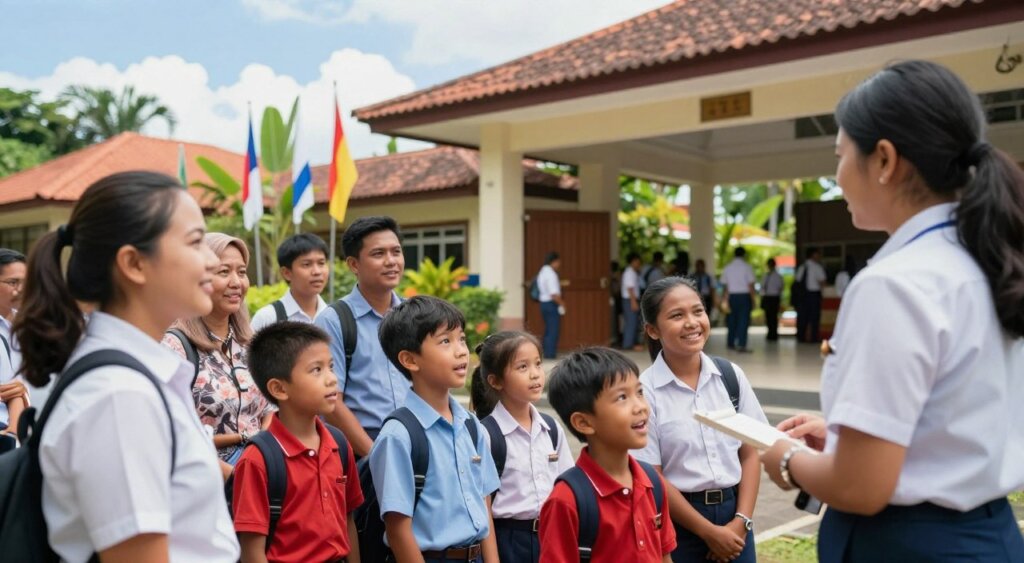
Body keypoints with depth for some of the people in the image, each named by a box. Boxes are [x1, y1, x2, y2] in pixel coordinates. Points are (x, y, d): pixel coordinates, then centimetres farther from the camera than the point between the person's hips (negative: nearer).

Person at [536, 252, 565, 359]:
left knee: (548, 330, 17)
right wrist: (562, 303, -10)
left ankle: (546, 352, 22)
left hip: (544, 303, 10)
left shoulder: (543, 272, 14)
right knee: (553, 330, -3)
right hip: (552, 304, -10)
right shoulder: (551, 274, -17)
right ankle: (550, 353, -1)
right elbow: (554, 294, -22)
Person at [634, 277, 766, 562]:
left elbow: (750, 453, 3)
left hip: (733, 512, 3)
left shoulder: (731, 375, 0)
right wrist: (709, 531, -9)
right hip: (678, 520, -3)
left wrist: (741, 520, -6)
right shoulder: (646, 391, -13)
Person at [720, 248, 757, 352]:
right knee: (744, 320, -3)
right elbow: (751, 285, -7)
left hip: (732, 296, 4)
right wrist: (753, 300, -1)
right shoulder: (747, 267, -5)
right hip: (744, 296, -4)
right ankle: (741, 345, -9)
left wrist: (726, 300, 10)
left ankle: (731, 343, 22)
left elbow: (725, 285, 5)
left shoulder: (727, 268, 5)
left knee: (732, 320, 13)